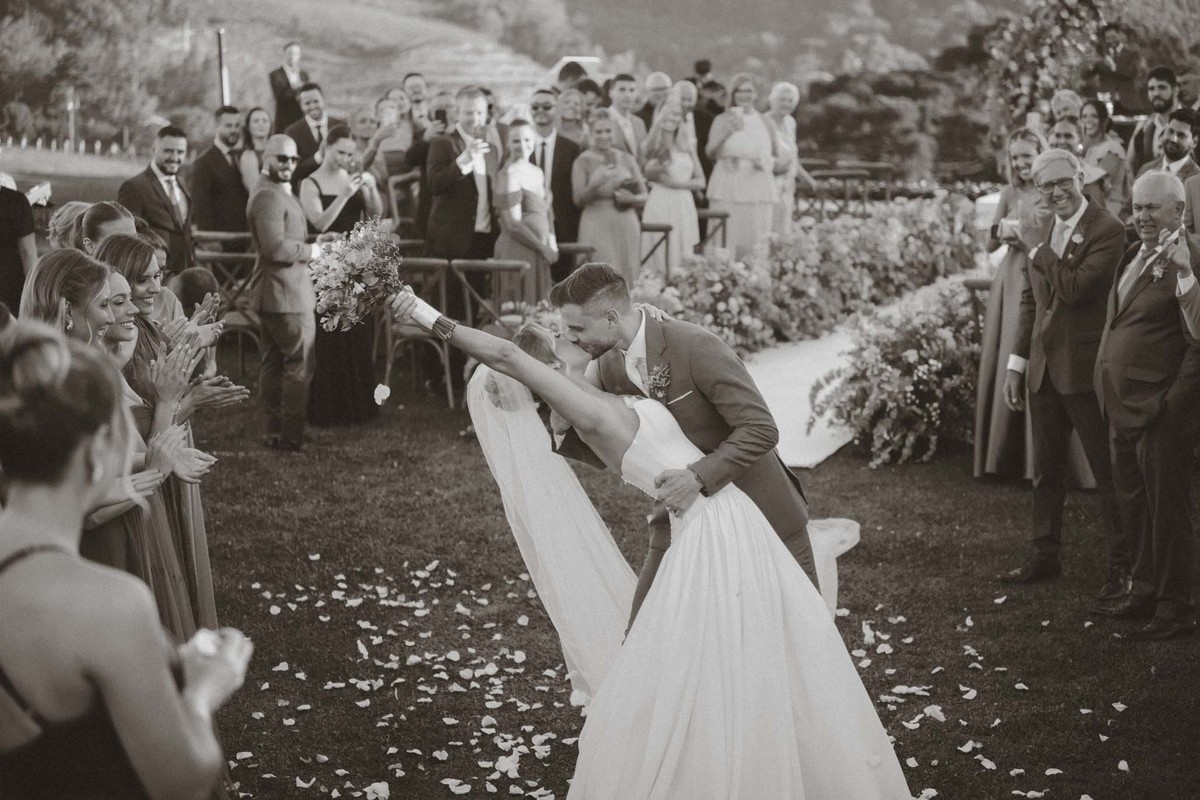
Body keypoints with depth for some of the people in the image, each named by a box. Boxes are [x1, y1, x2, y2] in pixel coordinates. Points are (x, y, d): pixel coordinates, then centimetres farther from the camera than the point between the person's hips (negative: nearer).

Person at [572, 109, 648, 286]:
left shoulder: (627, 159, 11)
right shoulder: (583, 161, 2)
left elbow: (643, 197, 13)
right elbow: (578, 200, -5)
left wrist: (631, 198, -9)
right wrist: (595, 183, -22)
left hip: (627, 227, 3)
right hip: (597, 227, -3)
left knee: (628, 280, 0)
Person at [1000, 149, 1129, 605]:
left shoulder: (1107, 230, -12)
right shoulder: (1042, 230, 10)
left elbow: (1074, 288, -25)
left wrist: (1039, 253, -14)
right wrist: (1016, 365, 12)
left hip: (1085, 370, -7)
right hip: (1043, 368, 7)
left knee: (1107, 472, 3)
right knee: (1045, 470, 16)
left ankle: (1122, 565, 13)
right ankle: (1045, 556, 28)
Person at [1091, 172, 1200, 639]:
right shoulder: (1135, 256, 14)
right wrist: (1111, 398, 15)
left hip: (1161, 413, -9)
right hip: (1124, 408, 9)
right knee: (1134, 507, 19)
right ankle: (1145, 594, 33)